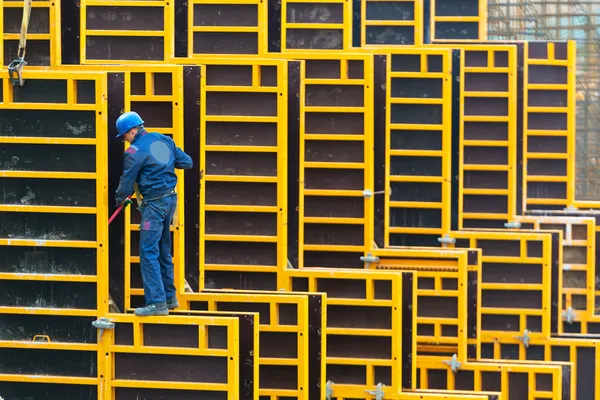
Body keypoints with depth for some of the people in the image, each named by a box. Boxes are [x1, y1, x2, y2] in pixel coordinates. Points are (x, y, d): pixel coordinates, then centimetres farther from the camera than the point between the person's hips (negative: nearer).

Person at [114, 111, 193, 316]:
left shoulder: (135, 152, -14)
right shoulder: (164, 140, 8)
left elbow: (126, 183, -6)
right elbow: (187, 162, 14)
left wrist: (119, 199, 14)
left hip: (154, 203, -9)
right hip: (171, 198, 9)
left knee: (148, 252, -8)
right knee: (163, 251, 17)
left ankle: (157, 302, -13)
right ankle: (170, 297, 22)